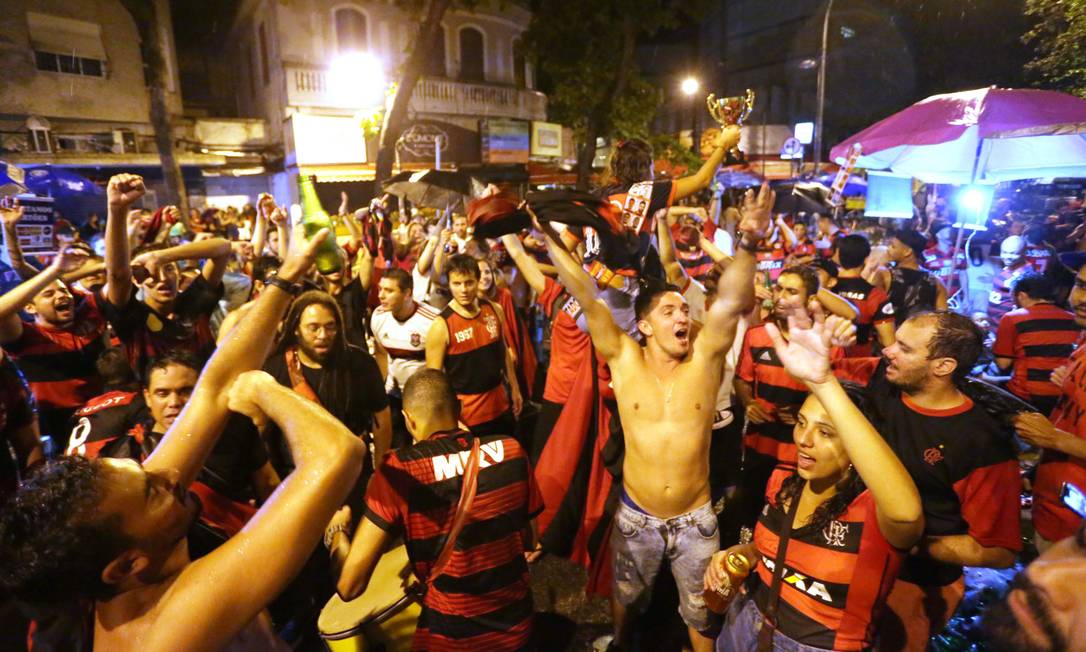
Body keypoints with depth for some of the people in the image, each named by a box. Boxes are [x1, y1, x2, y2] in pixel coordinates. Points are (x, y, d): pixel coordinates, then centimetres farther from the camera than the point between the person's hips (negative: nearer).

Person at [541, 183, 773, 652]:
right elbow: (588, 297, -19)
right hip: (635, 516, 1)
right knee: (626, 598, 27)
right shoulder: (625, 359, -12)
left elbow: (731, 302, -24)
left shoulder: (704, 360, -10)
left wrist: (748, 244, -39)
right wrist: (549, 239, -24)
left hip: (695, 518, 0)